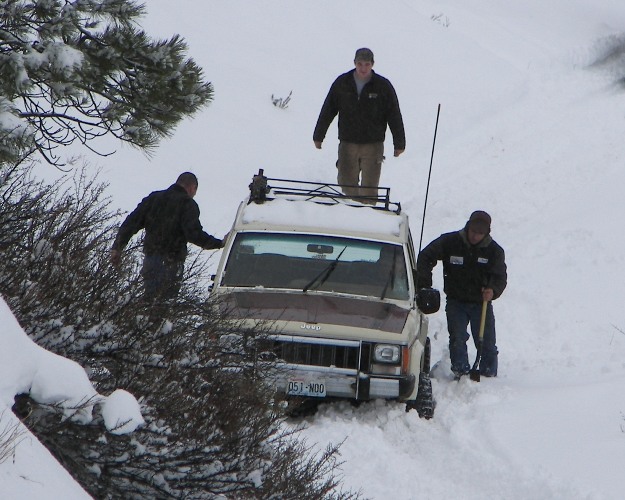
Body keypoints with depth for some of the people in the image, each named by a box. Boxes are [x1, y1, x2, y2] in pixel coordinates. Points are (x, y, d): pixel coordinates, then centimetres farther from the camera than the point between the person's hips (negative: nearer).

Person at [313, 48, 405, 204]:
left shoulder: (383, 86, -2)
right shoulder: (342, 83, 3)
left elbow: (394, 116, 3)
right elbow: (327, 111, 10)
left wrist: (399, 143, 3)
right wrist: (318, 136, 12)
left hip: (373, 145, -2)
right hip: (347, 143, 2)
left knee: (369, 187, -4)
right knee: (347, 184, 2)